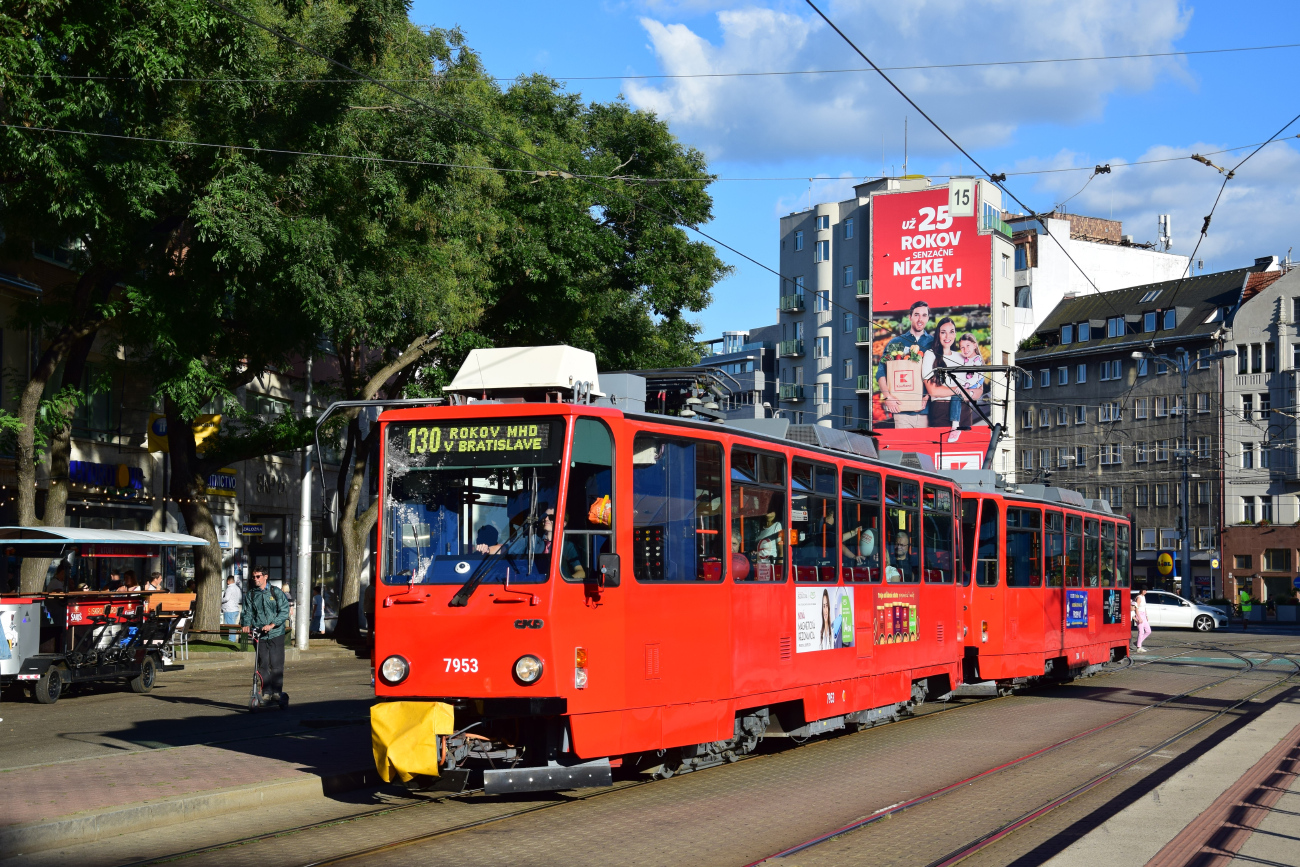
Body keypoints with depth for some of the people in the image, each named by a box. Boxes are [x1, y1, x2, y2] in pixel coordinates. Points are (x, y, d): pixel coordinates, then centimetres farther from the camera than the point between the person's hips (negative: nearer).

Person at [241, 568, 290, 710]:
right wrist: (246, 625, -14)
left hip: (276, 633, -2)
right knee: (263, 664, 0)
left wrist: (272, 625, -16)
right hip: (259, 634, 2)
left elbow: (284, 611, -3)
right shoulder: (250, 595, 12)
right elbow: (247, 612, 7)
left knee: (276, 664, -4)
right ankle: (266, 693, 6)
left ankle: (277, 692, 4)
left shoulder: (276, 592, 3)